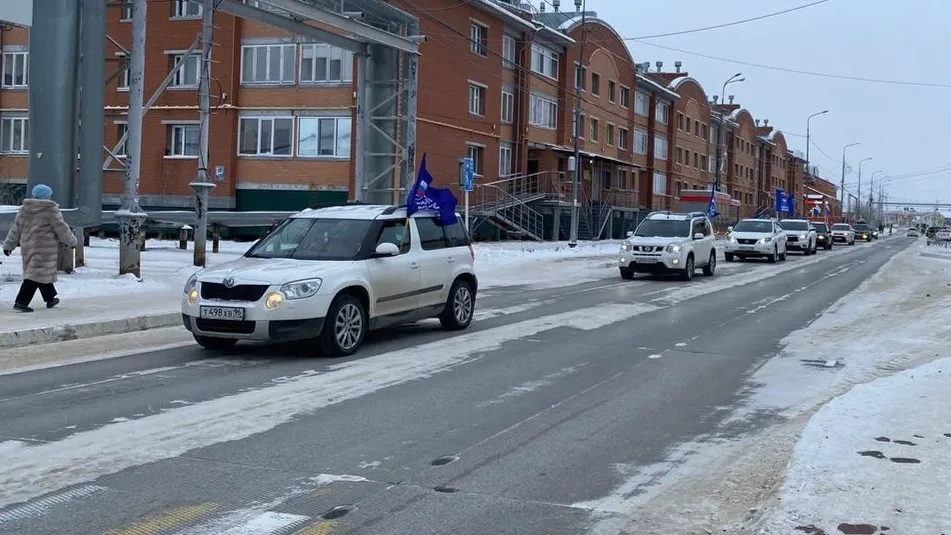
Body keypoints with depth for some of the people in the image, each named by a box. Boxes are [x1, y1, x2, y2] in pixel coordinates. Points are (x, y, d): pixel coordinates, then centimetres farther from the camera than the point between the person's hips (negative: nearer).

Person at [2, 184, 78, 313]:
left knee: (43, 273, 20)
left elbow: (16, 229, 12)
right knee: (37, 274, -8)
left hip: (28, 246, 8)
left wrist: (9, 245, 17)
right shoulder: (51, 210, -11)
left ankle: (50, 299, 32)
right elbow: (61, 228, -7)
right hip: (44, 247, -8)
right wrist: (71, 241, 6)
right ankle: (21, 302, -14)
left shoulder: (24, 209, 9)